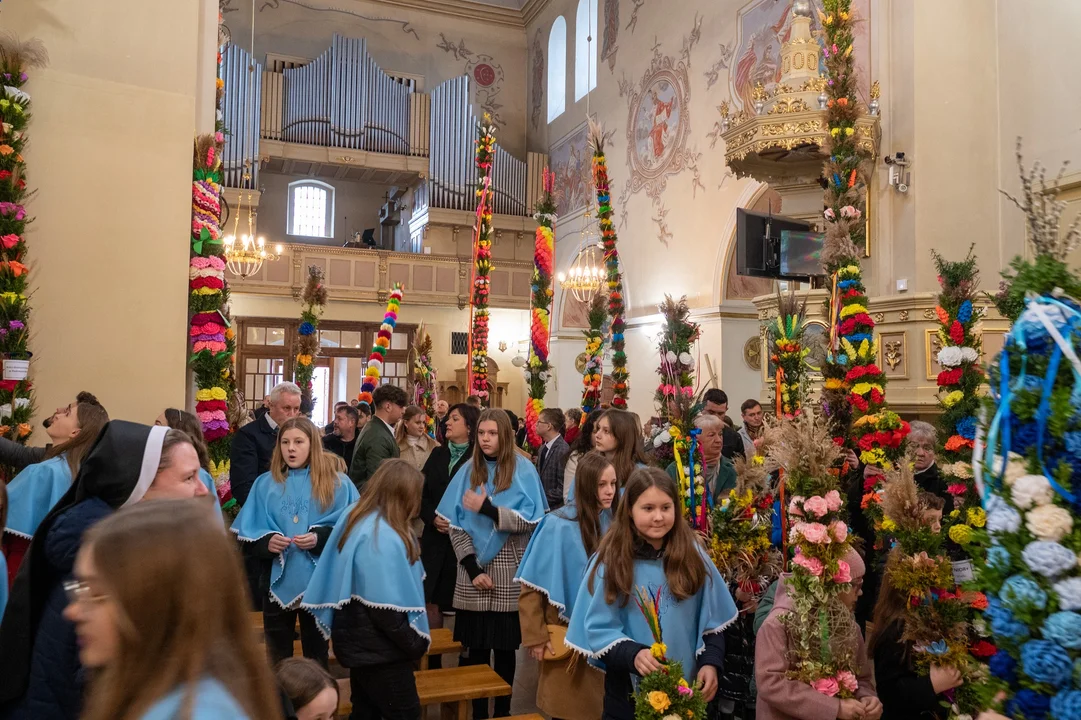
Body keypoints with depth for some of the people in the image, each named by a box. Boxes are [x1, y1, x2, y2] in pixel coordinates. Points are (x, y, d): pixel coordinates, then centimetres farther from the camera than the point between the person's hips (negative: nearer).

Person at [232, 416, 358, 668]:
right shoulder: (266, 483, 6)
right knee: (277, 661, 12)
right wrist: (266, 542, -16)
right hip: (277, 581, 2)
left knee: (316, 660, 11)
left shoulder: (337, 484, 0)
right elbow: (247, 532, 4)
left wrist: (321, 538, -19)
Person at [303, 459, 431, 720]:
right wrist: (415, 644, -13)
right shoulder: (383, 537, -26)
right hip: (379, 649, -9)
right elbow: (386, 609, -26)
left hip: (362, 642, 9)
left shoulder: (355, 519, 4)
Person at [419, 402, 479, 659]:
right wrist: (433, 518, -7)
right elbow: (420, 494, 9)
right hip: (436, 540, 5)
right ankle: (432, 659, 21)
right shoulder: (437, 454, 11)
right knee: (432, 602, 6)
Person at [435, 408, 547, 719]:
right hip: (473, 569, 2)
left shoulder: (523, 470, -2)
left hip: (507, 572, -2)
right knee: (475, 648, 6)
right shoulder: (469, 470, 5)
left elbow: (530, 522, -10)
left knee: (504, 647, 7)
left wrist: (487, 508, -20)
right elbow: (456, 523, 0)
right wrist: (472, 567, -10)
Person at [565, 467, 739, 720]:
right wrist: (633, 654, -26)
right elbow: (598, 628, -10)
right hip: (629, 692, -2)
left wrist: (710, 662, -10)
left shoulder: (692, 555, -3)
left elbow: (711, 620, 5)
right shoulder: (611, 560, -9)